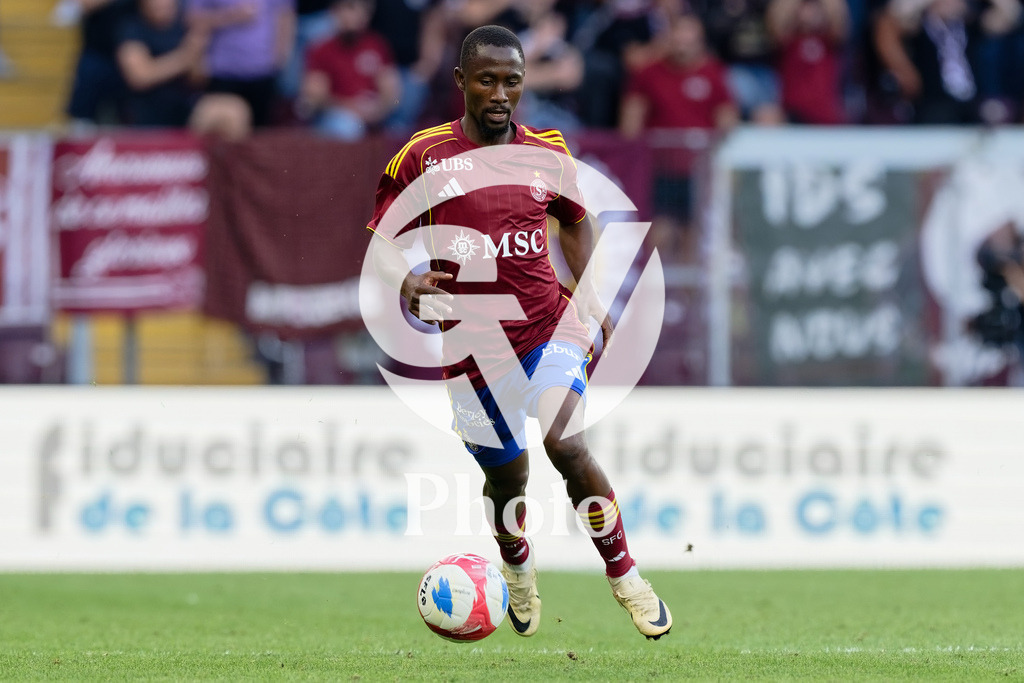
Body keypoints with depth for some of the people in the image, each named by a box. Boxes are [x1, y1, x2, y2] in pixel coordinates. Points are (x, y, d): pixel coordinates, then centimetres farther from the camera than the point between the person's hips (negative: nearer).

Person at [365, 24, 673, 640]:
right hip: (474, 348, 0)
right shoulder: (425, 156, -4)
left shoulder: (548, 154, 4)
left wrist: (592, 300, 10)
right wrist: (406, 281, -19)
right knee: (507, 478, 9)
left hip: (550, 325, 0)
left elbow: (575, 221, 21)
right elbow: (381, 238, 2)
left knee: (567, 444, -23)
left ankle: (626, 577, -7)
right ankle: (518, 568, 44)